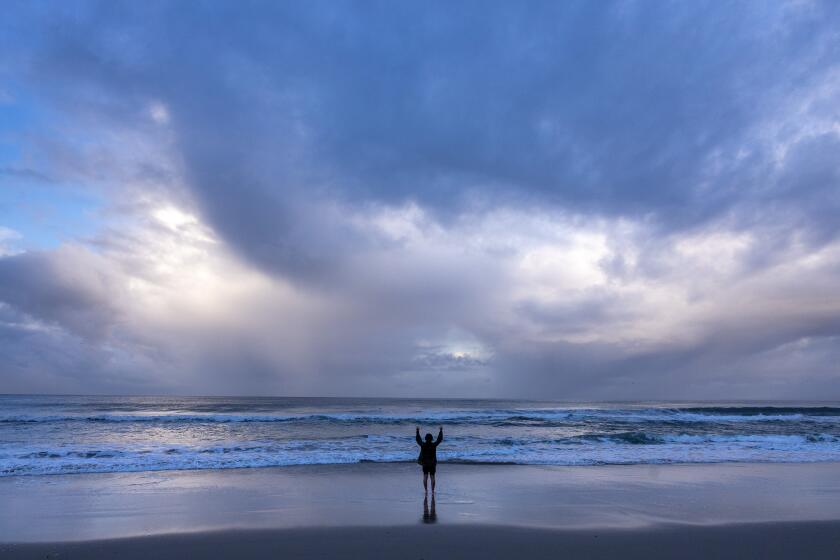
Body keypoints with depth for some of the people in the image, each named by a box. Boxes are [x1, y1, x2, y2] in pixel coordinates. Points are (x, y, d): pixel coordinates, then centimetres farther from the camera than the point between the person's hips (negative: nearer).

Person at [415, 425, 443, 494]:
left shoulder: (423, 445, -11)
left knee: (425, 477, 9)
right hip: (432, 463, -1)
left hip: (425, 463, 1)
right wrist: (441, 430, 9)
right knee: (432, 477, 8)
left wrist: (418, 431, 17)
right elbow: (440, 439, -2)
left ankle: (426, 490, 0)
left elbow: (418, 439, 5)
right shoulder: (434, 445, -13)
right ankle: (432, 491, 7)